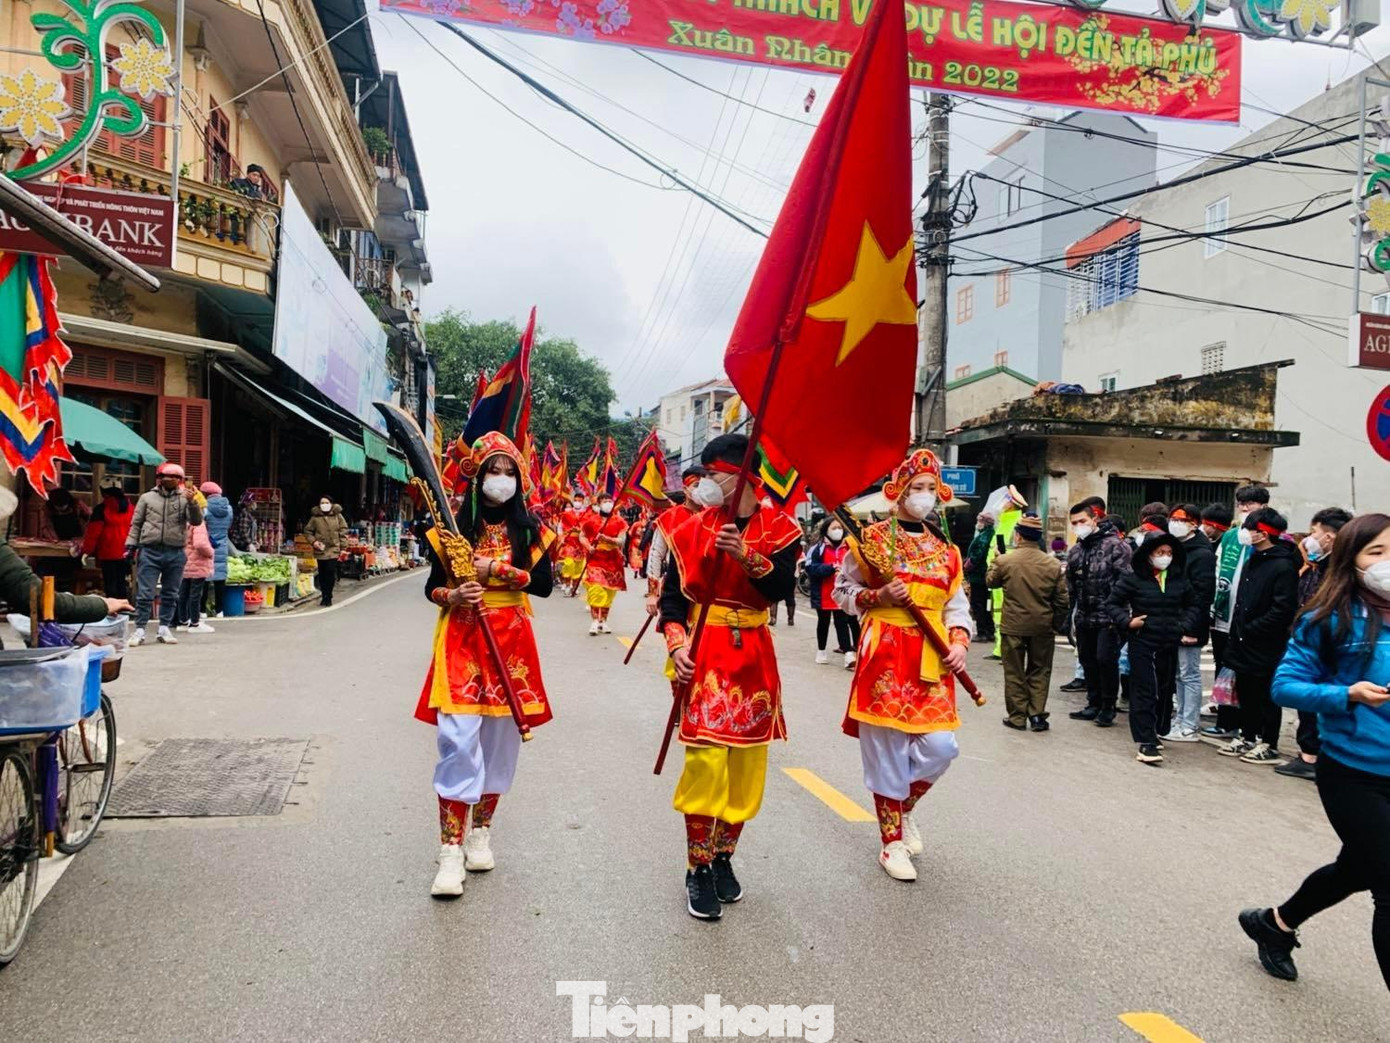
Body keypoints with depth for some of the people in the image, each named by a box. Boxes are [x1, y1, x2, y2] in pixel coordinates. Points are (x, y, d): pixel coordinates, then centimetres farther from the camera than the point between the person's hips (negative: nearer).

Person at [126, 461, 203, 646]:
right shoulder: (147, 498, 8)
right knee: (144, 593, -2)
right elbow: (136, 524, 10)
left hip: (175, 553, 1)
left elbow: (196, 521, -5)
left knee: (170, 594, 8)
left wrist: (192, 502, -19)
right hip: (150, 551, -1)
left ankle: (164, 629, 16)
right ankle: (139, 630, 3)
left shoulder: (185, 499, 7)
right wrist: (130, 546, 2)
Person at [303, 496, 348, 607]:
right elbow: (307, 531, 10)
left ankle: (328, 597, 5)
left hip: (333, 549, -1)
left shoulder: (338, 516, 2)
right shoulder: (315, 517, 2)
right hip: (320, 550, 1)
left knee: (331, 573, -7)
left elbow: (343, 531, 4)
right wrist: (313, 541, -5)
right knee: (322, 574, 6)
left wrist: (343, 546, -2)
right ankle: (324, 595, 19)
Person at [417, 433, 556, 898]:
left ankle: (480, 831, 26)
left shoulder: (529, 528, 4)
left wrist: (494, 570, -15)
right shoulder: (454, 525, 2)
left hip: (511, 641, 2)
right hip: (461, 639, -2)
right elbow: (432, 585, 5)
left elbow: (544, 583, -6)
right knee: (458, 740, -10)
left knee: (499, 738, 8)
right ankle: (451, 848, -4)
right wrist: (451, 596, -17)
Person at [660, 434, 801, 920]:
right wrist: (677, 644, -13)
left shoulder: (780, 528, 0)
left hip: (753, 657, 2)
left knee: (746, 762, 8)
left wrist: (746, 556, -28)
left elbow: (781, 588, -14)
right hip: (704, 654, -1)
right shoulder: (694, 528, 1)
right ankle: (699, 870, 7)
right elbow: (672, 594, 1)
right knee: (706, 757, -9)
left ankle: (723, 856, 27)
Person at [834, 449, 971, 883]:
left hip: (932, 656, 4)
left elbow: (957, 604, 13)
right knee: (887, 745, 1)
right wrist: (879, 596, -14)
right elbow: (843, 591, 2)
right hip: (885, 651, -4)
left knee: (939, 746, -3)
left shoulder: (946, 549, 12)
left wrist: (960, 641, -4)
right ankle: (892, 841, 17)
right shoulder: (872, 538, -1)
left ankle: (904, 806, 28)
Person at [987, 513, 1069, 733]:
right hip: (1043, 627, 2)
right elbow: (1062, 601, -1)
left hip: (1013, 626, -1)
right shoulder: (1053, 564, -5)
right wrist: (1057, 625, 12)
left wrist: (996, 561, 24)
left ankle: (1017, 717, 14)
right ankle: (1037, 715, 14)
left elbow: (990, 581, 9)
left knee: (1015, 673, 10)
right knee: (1039, 671, 15)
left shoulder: (1004, 561, -11)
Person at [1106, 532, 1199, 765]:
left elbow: (1192, 605, 20)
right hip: (1142, 643, -5)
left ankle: (1156, 732, 29)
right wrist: (1126, 621, -14)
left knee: (1165, 691, 13)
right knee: (1144, 692, -6)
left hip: (1170, 645, 5)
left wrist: (1185, 626, 6)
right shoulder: (1133, 578, -7)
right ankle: (1145, 742, -7)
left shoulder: (1179, 579, 5)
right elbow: (1112, 603, 0)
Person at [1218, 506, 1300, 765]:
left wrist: (1250, 628, -17)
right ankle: (1247, 737, 28)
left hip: (1266, 646, -8)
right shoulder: (1253, 560, 12)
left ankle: (1269, 746, 13)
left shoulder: (1283, 566, -15)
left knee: (1265, 696, 3)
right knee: (1245, 693, 16)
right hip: (1244, 644, 8)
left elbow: (1283, 610, -21)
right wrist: (1236, 632, 11)